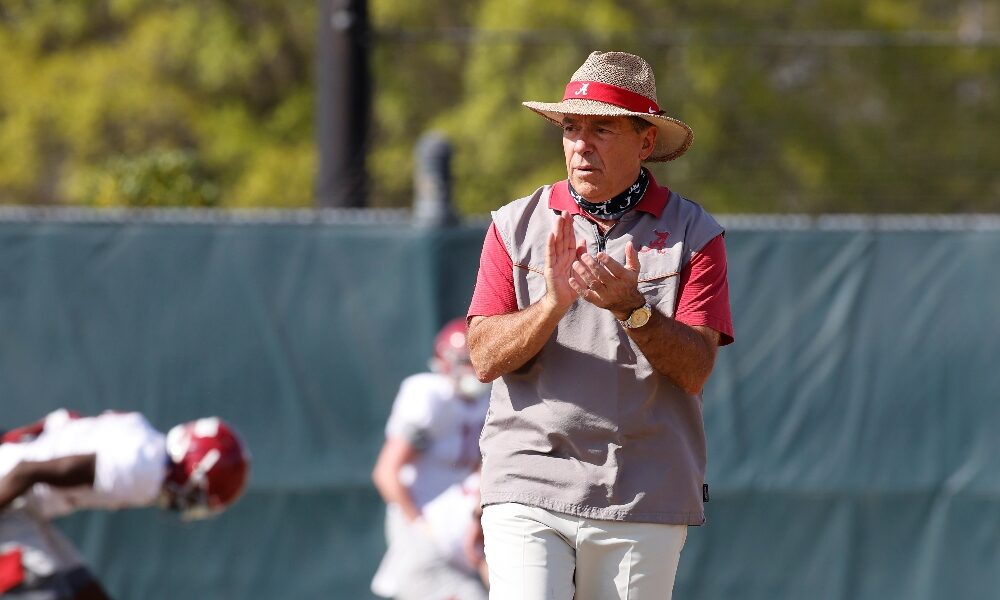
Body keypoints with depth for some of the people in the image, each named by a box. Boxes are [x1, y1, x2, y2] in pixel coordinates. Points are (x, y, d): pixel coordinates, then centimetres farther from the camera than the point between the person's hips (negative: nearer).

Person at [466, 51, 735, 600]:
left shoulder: (694, 235, 4)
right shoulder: (516, 226, 7)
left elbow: (695, 369, -5)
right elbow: (486, 359, -2)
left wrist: (630, 307, -22)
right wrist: (555, 302, -19)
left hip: (644, 505, 0)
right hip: (528, 492, 0)